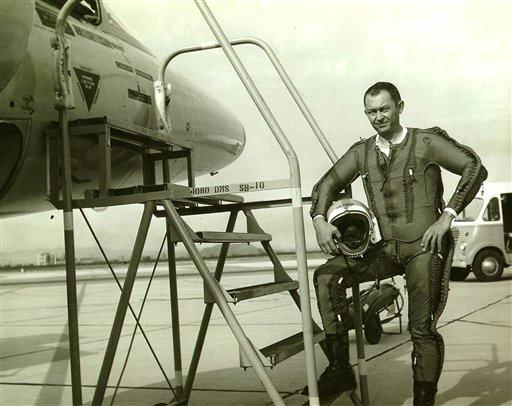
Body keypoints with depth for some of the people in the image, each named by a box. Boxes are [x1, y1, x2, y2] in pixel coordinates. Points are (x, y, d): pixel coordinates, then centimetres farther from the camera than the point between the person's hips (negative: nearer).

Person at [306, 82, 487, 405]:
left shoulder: (427, 142, -3)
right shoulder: (362, 152, 10)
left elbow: (475, 168, -8)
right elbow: (327, 184, 13)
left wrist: (447, 215, -16)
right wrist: (320, 220, -6)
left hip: (426, 246, -4)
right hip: (389, 248, 5)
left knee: (422, 329, -3)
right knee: (327, 277, -11)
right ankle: (340, 369, -7)